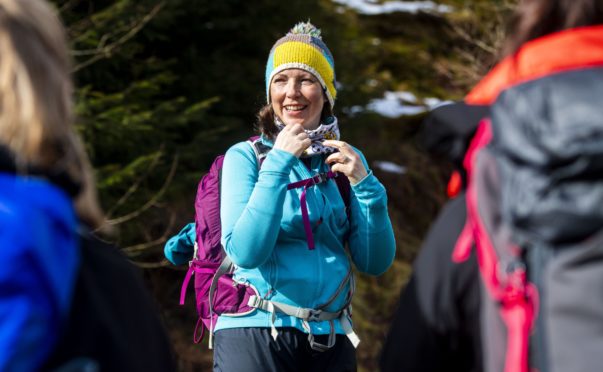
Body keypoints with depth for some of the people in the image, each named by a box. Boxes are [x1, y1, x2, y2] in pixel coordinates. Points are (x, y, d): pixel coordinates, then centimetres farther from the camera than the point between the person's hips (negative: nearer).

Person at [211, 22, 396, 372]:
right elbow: (245, 252, -14)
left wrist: (365, 184, -7)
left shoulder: (346, 159, 10)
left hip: (330, 340, 4)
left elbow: (376, 263, 5)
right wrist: (279, 162, -14)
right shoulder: (246, 157, 0)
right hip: (255, 336, -4)